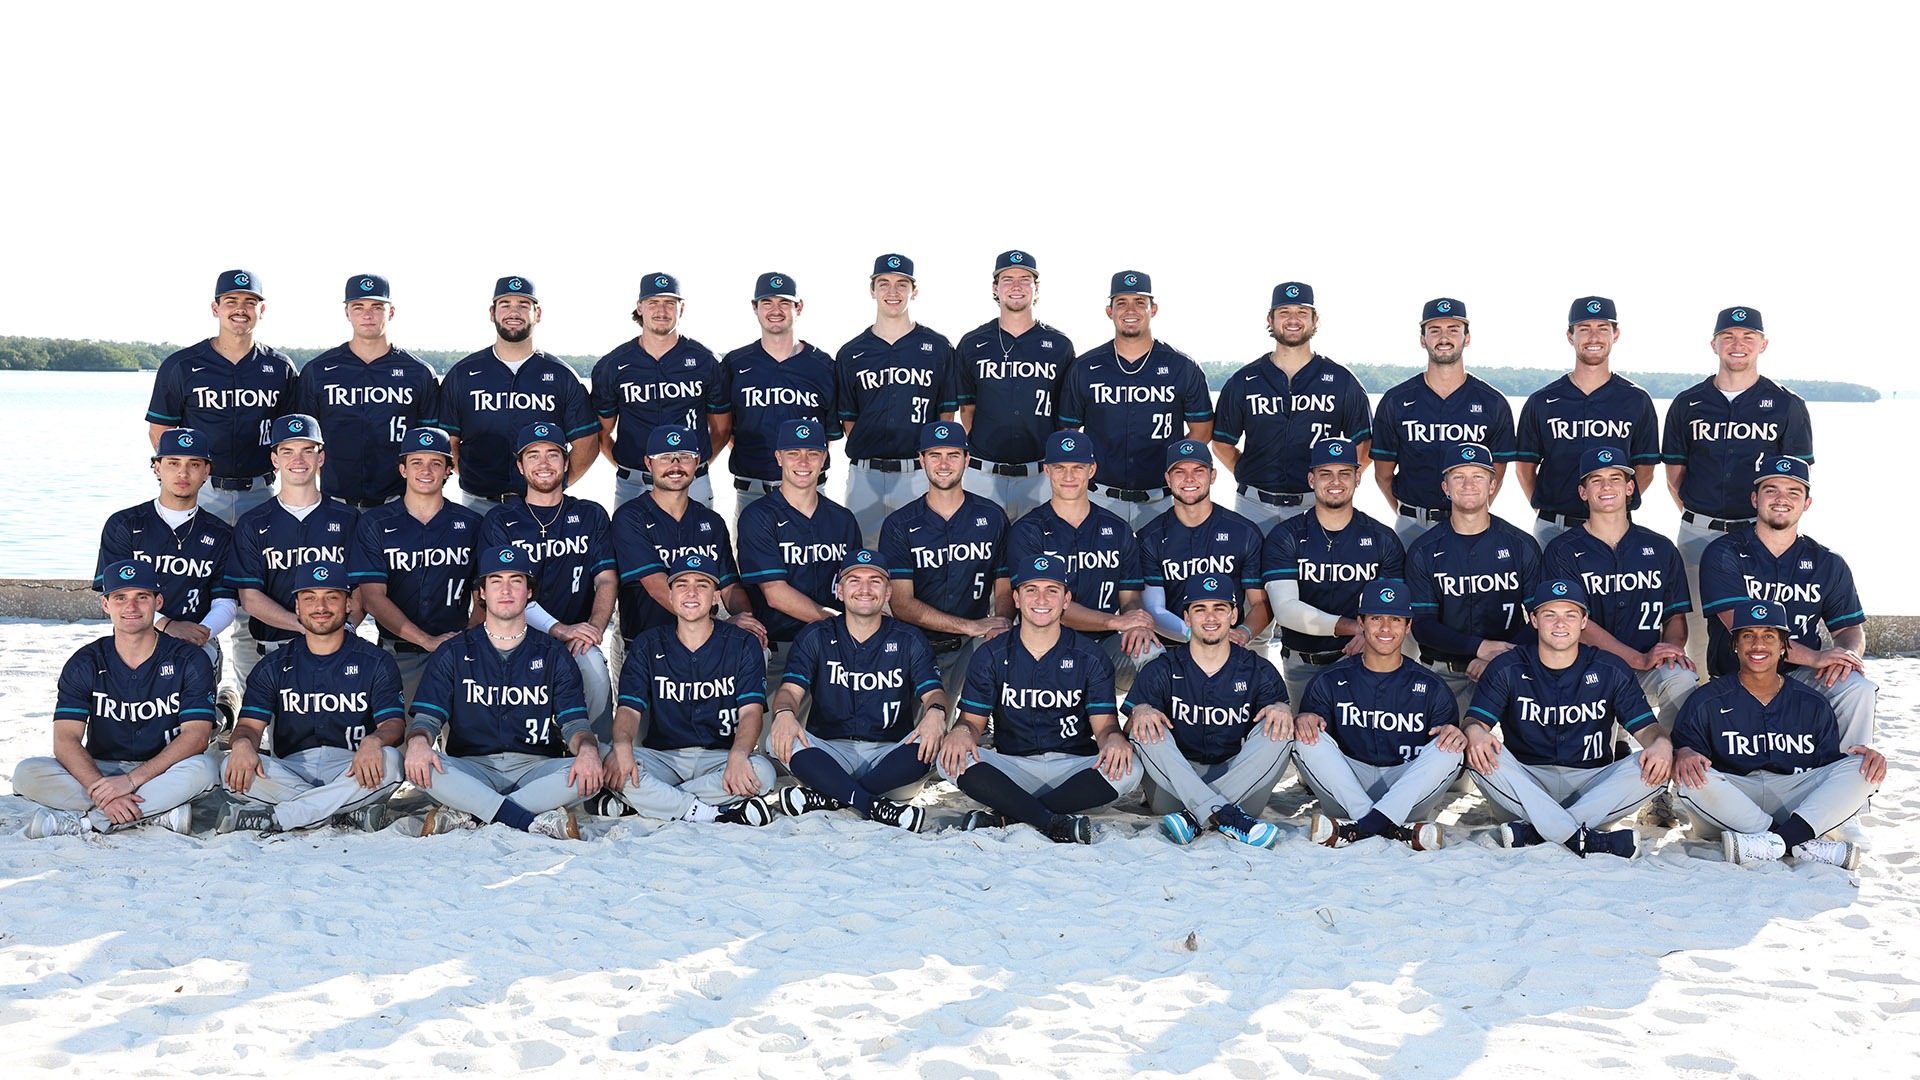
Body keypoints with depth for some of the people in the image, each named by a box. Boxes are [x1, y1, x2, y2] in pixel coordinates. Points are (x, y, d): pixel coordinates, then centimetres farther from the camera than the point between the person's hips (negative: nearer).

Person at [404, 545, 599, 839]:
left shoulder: (553, 654, 12)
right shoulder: (453, 654, 12)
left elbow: (573, 720, 1)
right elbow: (427, 716, 2)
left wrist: (587, 749, -25)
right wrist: (418, 743, -24)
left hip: (536, 769, 1)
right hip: (471, 771, 0)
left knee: (586, 773, -31)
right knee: (422, 765, -32)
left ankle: (464, 817, -30)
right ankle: (542, 821, -36)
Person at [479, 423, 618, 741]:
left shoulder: (591, 516, 17)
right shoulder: (499, 521, 11)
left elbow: (607, 580, 6)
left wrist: (594, 629, -16)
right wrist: (558, 629, -18)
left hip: (578, 642, 2)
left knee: (593, 663, -33)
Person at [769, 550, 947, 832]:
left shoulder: (909, 640, 9)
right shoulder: (815, 637, 8)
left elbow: (933, 691, -3)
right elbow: (791, 689, -4)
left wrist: (936, 712, -30)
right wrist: (784, 713, -31)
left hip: (890, 755, 0)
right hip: (829, 754, 0)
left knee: (934, 741, -31)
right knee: (781, 740, -30)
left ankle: (828, 798, -32)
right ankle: (876, 808, -38)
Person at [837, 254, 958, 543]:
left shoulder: (938, 348, 7)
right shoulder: (850, 354, 10)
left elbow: (947, 414, 8)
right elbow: (848, 419, 12)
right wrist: (865, 454, 1)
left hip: (919, 474, -1)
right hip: (865, 475, 1)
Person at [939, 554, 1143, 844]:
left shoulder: (1090, 658, 6)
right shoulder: (991, 656, 8)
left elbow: (1104, 724, 0)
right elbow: (973, 720, 4)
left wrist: (1114, 739, -26)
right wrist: (962, 732, -22)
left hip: (1075, 769, 0)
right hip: (1012, 770, 0)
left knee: (1128, 770, -31)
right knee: (952, 759, -28)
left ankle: (1005, 816, -28)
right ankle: (1059, 824, -33)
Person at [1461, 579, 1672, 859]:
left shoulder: (1611, 671, 6)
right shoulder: (1507, 669, 3)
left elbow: (1645, 727, 2)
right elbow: (1475, 719, -6)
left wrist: (1661, 743, -24)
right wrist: (1475, 733, -33)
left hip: (1591, 785, 1)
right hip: (1526, 783, -1)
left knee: (1656, 768, -26)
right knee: (1481, 754, -31)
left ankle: (1532, 831, -34)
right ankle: (1584, 839, -40)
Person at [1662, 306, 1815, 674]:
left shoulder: (1787, 406, 6)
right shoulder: (1686, 404, 10)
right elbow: (1674, 476, 13)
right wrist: (1698, 519, 4)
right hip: (1699, 532, 2)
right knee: (1698, 628, 2)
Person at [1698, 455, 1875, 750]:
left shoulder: (1829, 565, 12)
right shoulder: (1723, 555, -2)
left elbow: (1851, 628, 14)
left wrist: (1845, 653, -13)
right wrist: (1813, 656, -21)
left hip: (1801, 679, 4)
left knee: (1859, 690, -26)